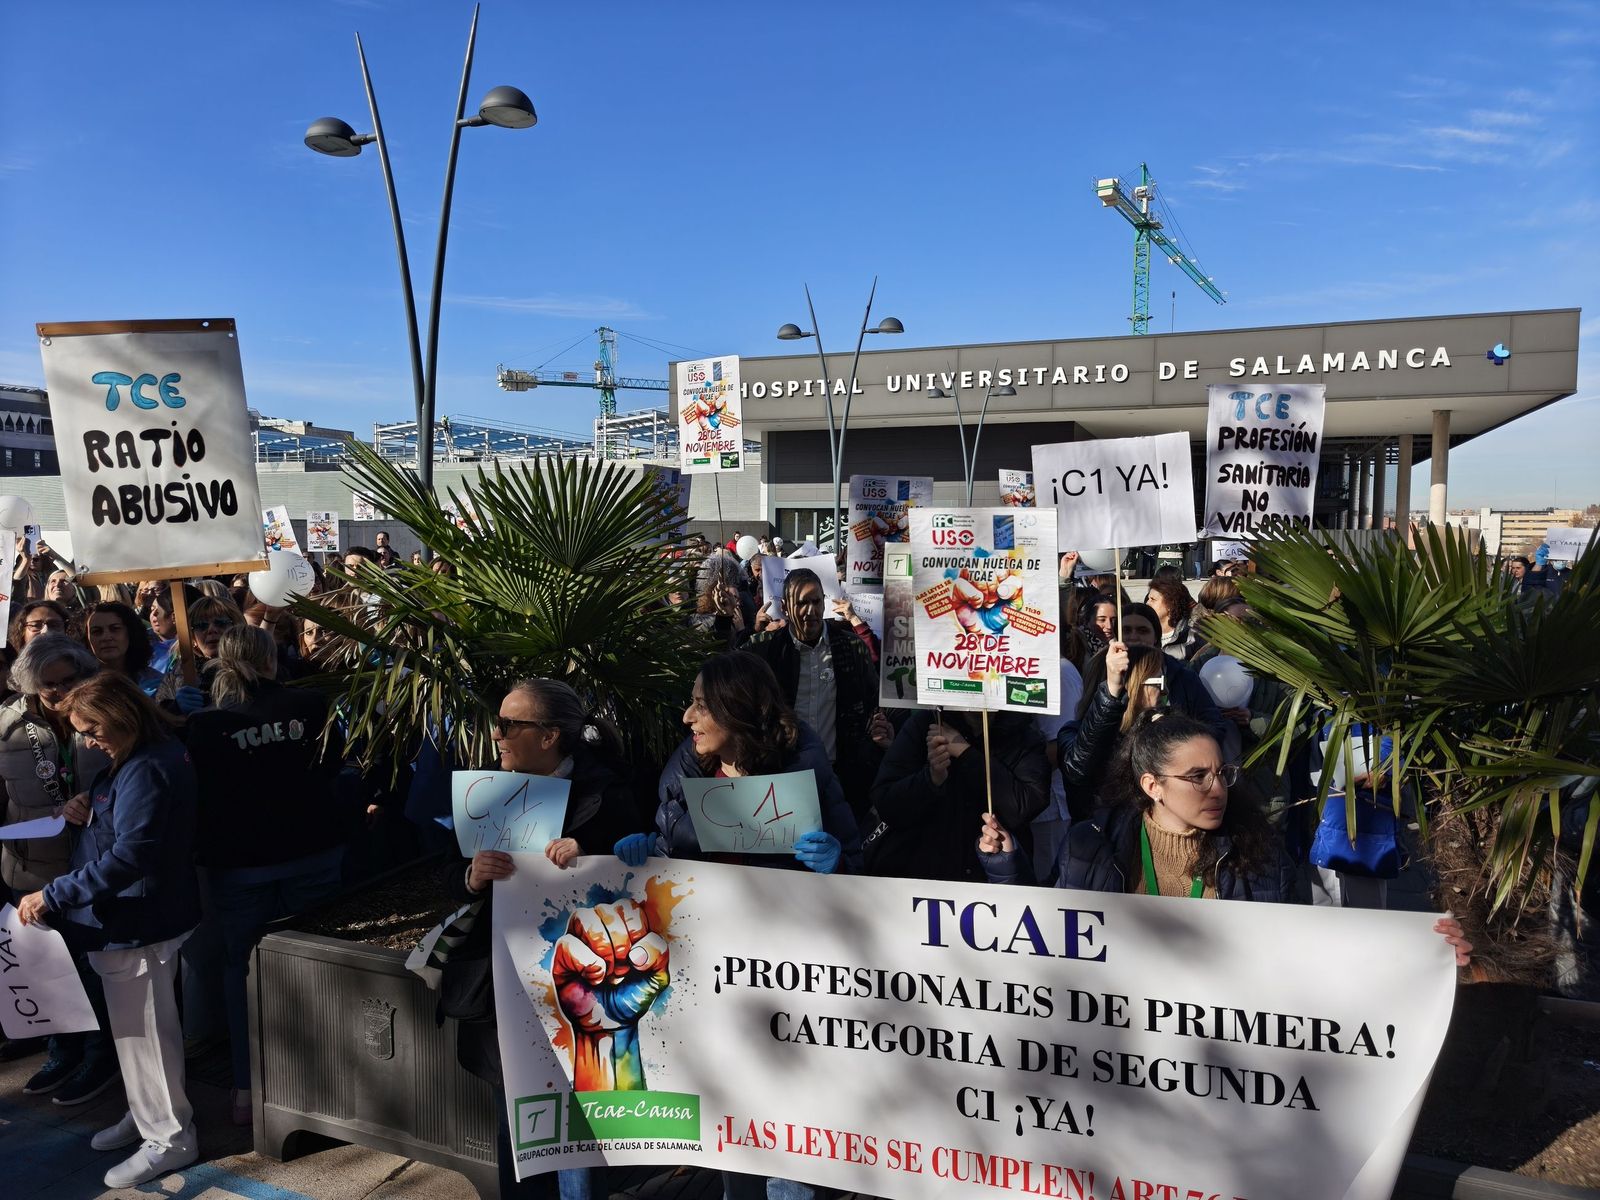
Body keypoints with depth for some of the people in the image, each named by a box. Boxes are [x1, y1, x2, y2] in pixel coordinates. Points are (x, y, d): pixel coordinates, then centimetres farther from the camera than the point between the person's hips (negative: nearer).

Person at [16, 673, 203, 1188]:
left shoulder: (147, 771, -26)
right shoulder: (140, 759, 8)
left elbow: (130, 855, -31)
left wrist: (53, 896, -27)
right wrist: (91, 813, 2)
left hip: (139, 923, -10)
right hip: (140, 916, 10)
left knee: (143, 1031, 4)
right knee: (138, 1025, 23)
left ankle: (169, 1138, 20)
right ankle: (147, 1114, 40)